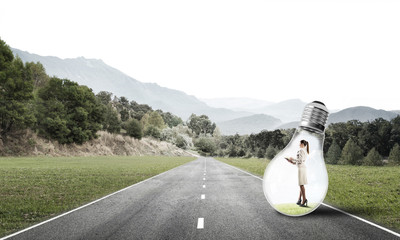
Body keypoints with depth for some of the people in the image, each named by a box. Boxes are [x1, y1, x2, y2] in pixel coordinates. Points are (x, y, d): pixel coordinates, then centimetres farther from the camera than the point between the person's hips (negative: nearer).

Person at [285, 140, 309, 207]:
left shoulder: (301, 150, -11)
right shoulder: (305, 151, 18)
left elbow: (300, 161, -20)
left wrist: (292, 159, -8)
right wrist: (292, 162, 18)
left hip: (301, 168, -9)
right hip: (303, 167, 9)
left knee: (301, 184, -8)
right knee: (301, 184, 10)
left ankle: (304, 200, -10)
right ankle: (300, 199, 13)